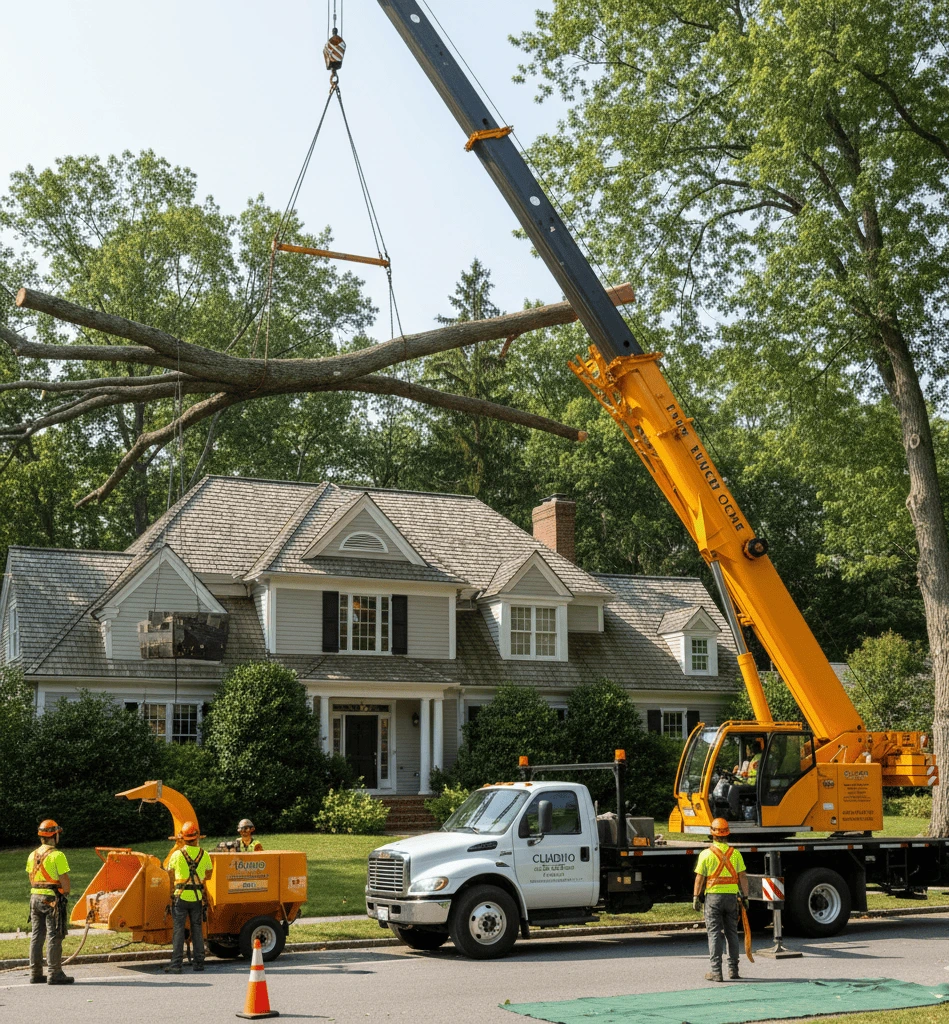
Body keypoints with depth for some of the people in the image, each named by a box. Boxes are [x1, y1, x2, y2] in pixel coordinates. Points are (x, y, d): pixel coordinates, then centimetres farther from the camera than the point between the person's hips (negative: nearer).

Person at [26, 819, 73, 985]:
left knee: (36, 935, 12)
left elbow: (31, 877, 13)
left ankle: (35, 973, 17)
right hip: (53, 899, -7)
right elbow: (64, 879, -16)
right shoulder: (57, 855, -14)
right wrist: (66, 891, -1)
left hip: (35, 896, 7)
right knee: (53, 937, -4)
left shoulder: (32, 855, 9)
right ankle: (55, 974, -3)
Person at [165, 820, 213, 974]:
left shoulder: (177, 855, -7)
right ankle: (199, 962, 14)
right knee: (197, 929, 11)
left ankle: (176, 964, -3)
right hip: (198, 898, 2)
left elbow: (170, 872, 8)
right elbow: (209, 872, 15)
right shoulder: (204, 855, 0)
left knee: (178, 930, 0)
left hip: (180, 896, -2)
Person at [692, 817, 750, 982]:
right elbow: (742, 877, 1)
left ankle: (715, 971, -2)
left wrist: (696, 897, 3)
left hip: (713, 896, -3)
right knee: (732, 933, 12)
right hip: (731, 896, 3)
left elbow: (699, 878, -6)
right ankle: (733, 970, 15)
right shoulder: (735, 853, 0)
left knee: (715, 934, 0)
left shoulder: (706, 854, -7)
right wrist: (745, 897, 9)